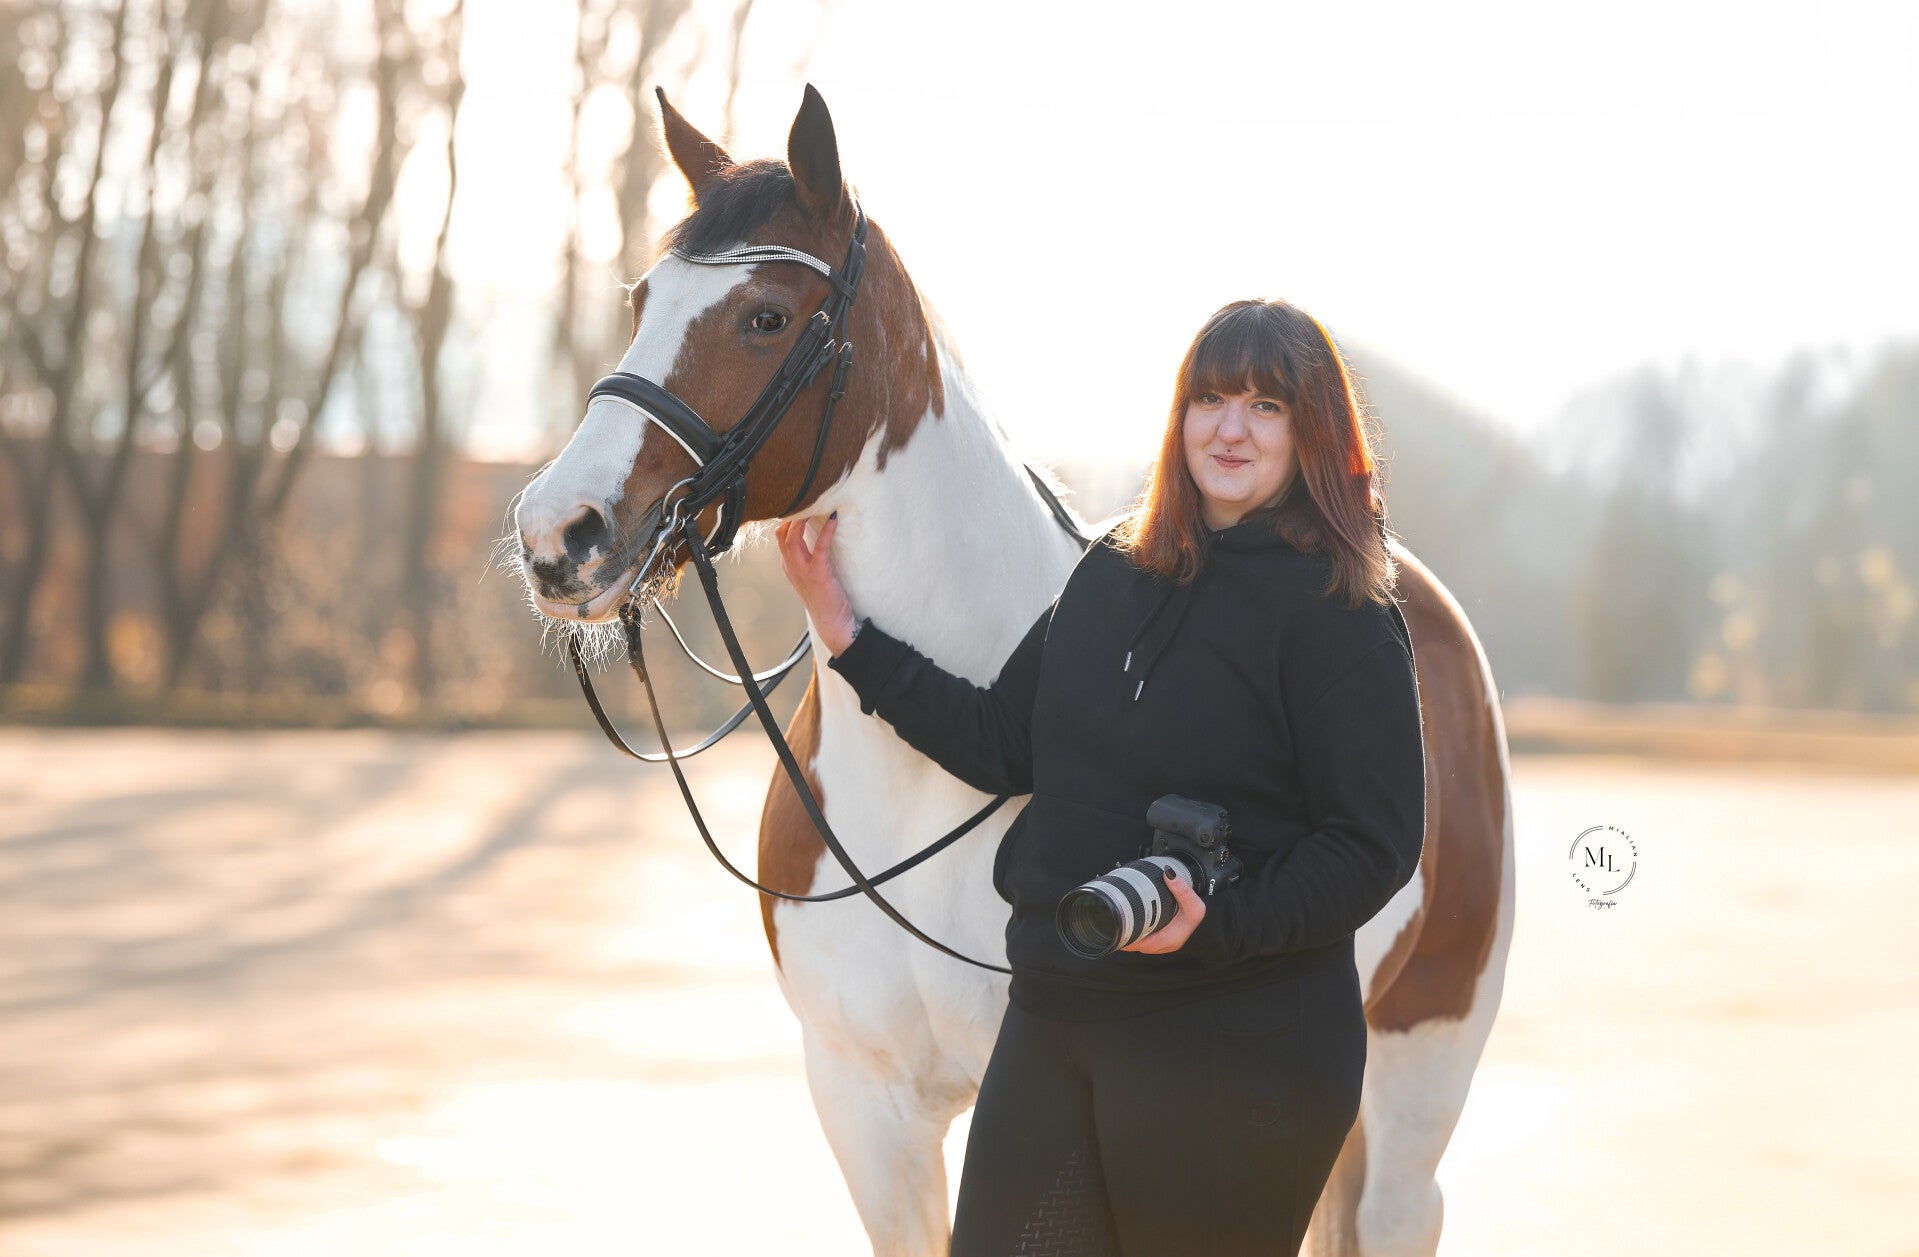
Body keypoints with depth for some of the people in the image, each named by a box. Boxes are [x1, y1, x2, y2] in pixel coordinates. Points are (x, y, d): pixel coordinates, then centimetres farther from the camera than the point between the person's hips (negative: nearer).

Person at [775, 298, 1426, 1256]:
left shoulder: (1341, 616, -10)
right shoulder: (1111, 573, 8)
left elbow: (1374, 845, -13)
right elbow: (1002, 745, 14)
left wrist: (1219, 923, -25)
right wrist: (852, 643, 11)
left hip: (1235, 1054, -6)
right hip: (1053, 1017, 6)